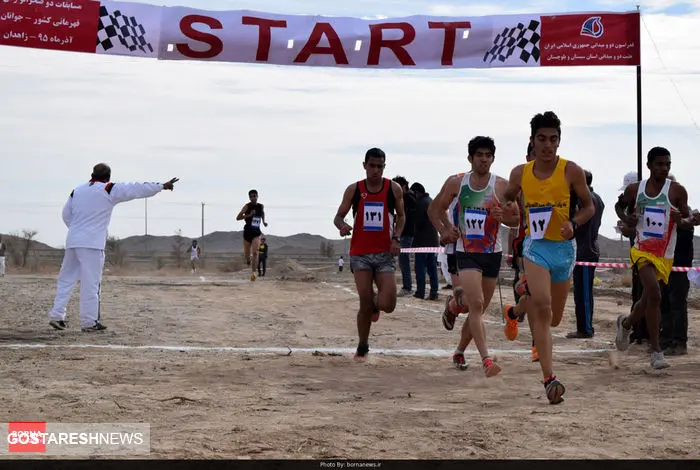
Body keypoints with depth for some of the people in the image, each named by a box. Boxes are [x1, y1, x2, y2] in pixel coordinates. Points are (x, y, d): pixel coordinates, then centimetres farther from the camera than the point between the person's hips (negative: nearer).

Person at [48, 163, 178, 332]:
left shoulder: (77, 190, 11)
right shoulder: (109, 190, -5)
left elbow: (66, 215, 17)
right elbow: (137, 190, -3)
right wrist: (162, 186, 3)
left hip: (72, 242, 6)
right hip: (92, 244, -6)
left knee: (66, 279, 12)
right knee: (91, 283, -2)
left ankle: (56, 315, 8)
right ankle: (89, 322, 0)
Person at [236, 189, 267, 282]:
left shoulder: (261, 206, 3)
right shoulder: (247, 206, -8)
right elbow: (237, 218, -14)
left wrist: (263, 221, 16)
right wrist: (248, 215, -25)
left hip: (256, 233, 1)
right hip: (247, 232, -1)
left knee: (255, 252, -18)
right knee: (247, 255, 9)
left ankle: (253, 272, -21)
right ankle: (248, 260, 46)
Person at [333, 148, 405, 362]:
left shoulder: (394, 189, 2)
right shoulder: (354, 190, 2)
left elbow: (400, 216, 14)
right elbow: (338, 216, 5)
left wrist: (396, 238, -3)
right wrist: (342, 226, -19)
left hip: (385, 254, 0)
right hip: (360, 254, 0)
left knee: (388, 304, -12)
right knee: (365, 304, -5)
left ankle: (375, 303, 26)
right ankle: (362, 347, 15)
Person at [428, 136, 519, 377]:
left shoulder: (502, 186, -3)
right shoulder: (455, 183, -1)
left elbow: (517, 219, 3)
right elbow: (435, 208, 12)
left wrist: (503, 217, -19)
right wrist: (444, 230, -5)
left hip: (492, 253, 2)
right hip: (466, 253, -2)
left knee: (478, 309, 12)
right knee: (476, 304, -20)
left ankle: (460, 351, 35)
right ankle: (486, 359, -24)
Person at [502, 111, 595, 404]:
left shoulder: (571, 171, -7)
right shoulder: (520, 173, -2)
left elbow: (589, 206, 3)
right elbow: (507, 199, 18)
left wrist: (573, 223, -15)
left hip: (564, 248, 1)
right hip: (536, 247, -1)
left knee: (553, 319, 13)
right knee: (542, 307, -23)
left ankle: (522, 306, 49)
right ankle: (549, 379, -24)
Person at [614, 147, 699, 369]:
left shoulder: (677, 191, -4)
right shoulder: (635, 189, 1)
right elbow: (620, 206, 19)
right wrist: (626, 219, -2)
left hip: (664, 255, 2)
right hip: (642, 249, -2)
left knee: (648, 298, 14)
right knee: (654, 294, -21)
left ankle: (626, 323, 48)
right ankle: (656, 351, -16)